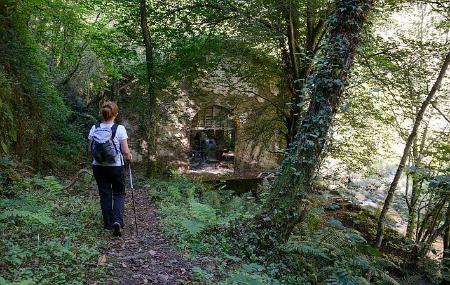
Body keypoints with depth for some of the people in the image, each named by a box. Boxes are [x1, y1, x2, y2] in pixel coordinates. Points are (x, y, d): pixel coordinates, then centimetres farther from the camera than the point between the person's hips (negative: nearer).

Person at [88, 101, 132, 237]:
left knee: (104, 194, 14)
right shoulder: (119, 129, -14)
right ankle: (117, 221, -7)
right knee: (119, 194, 13)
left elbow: (90, 149, 3)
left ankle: (108, 224, 21)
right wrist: (129, 156, 8)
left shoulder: (94, 128, -4)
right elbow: (125, 151, -13)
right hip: (116, 166, -3)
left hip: (99, 166, 3)